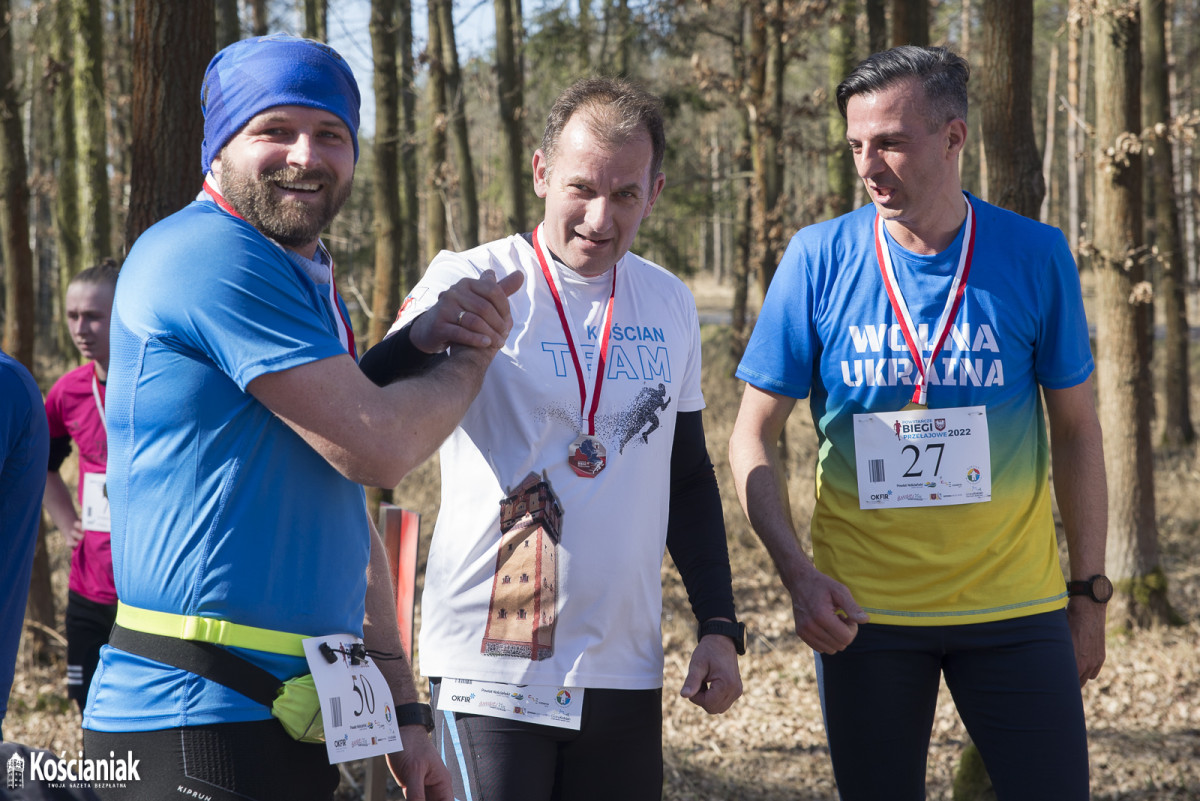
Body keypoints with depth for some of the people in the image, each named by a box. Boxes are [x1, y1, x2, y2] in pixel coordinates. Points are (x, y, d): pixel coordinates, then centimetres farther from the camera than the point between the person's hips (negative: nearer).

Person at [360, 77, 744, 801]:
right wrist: (423, 339, -38)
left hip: (625, 671, 5)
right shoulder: (474, 282, -7)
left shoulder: (670, 305, 9)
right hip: (492, 660, -5)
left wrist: (720, 626, 12)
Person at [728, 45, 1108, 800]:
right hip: (862, 609, 0)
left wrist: (1090, 590, 5)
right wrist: (798, 574, -13)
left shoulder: (1035, 256, -3)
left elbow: (1076, 431, 6)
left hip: (1013, 608, 0)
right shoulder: (820, 258, -4)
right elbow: (755, 438, 0)